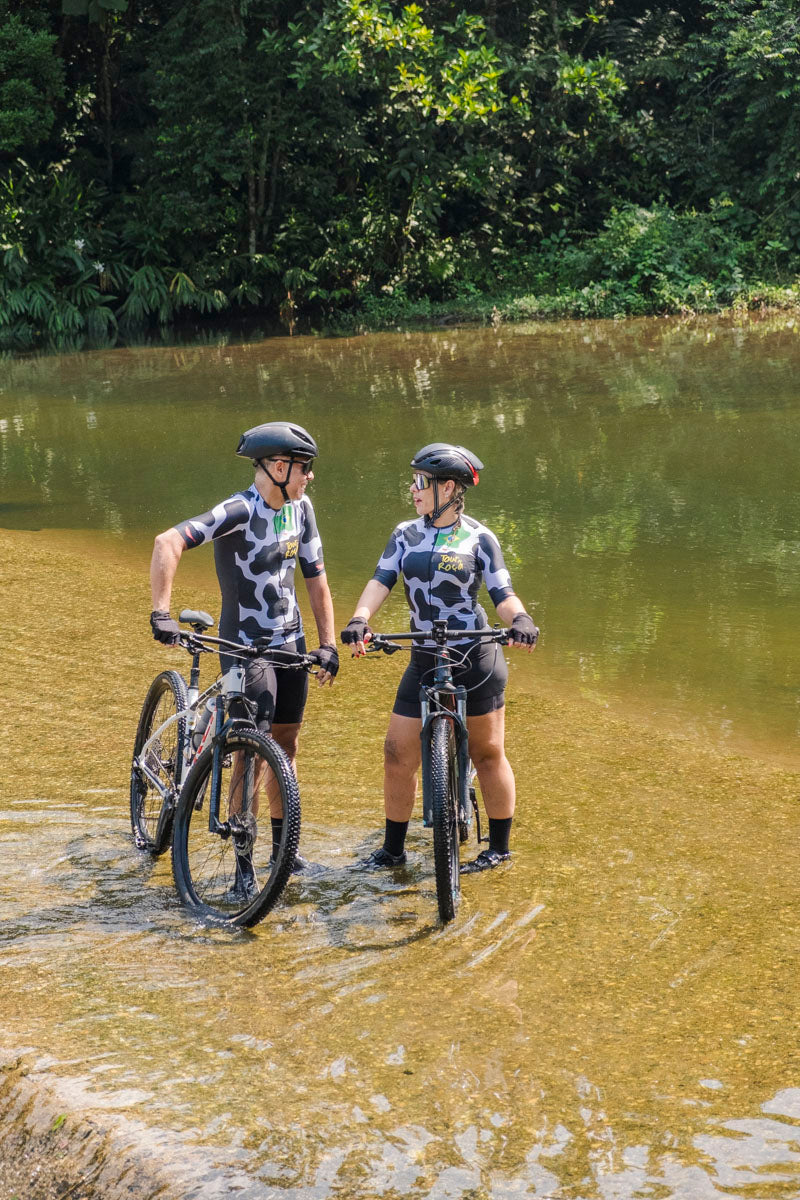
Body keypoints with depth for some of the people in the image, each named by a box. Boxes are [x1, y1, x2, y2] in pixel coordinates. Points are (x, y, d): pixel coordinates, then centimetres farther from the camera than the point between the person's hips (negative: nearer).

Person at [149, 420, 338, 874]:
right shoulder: (240, 511, -21)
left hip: (291, 643, 7)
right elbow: (168, 542, -34)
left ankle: (283, 844, 29)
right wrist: (162, 612, -42)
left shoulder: (300, 509, 2)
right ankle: (243, 860, -6)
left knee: (286, 743, 15)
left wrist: (328, 644, 2)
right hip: (245, 646, -7)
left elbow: (316, 580, 9)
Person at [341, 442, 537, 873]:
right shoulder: (405, 535, 7)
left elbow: (502, 594, -6)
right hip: (425, 660, 4)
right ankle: (393, 849, 14)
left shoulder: (478, 538, -3)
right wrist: (359, 620, -23)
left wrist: (520, 620, -28)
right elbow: (381, 581, -4)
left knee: (487, 754, 6)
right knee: (398, 754, 1)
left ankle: (499, 847, 18)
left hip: (476, 658, -4)